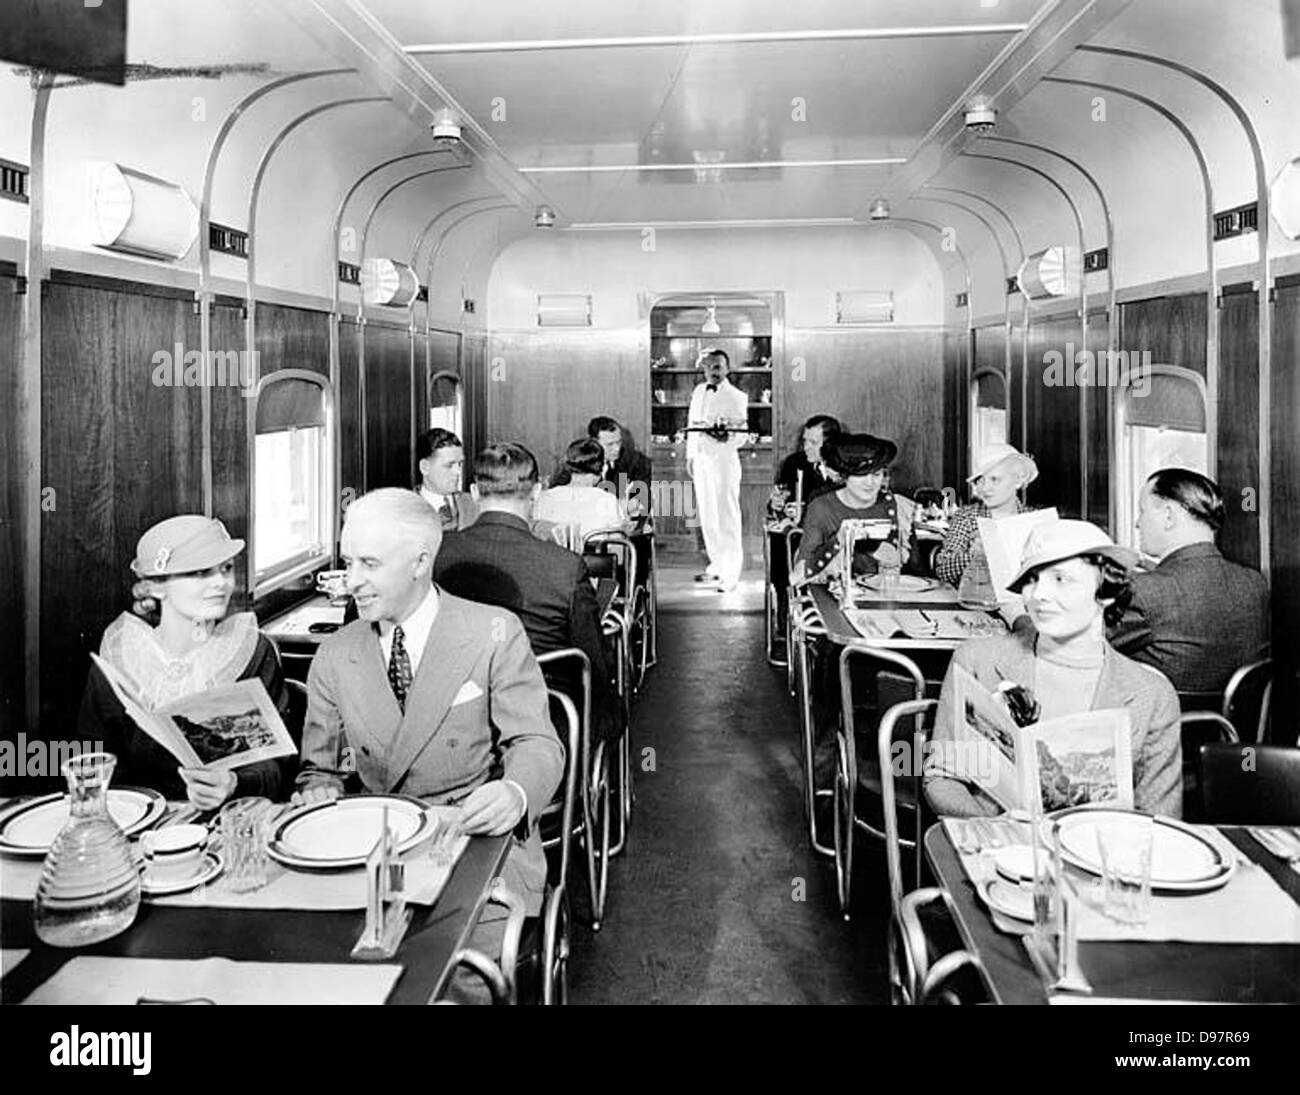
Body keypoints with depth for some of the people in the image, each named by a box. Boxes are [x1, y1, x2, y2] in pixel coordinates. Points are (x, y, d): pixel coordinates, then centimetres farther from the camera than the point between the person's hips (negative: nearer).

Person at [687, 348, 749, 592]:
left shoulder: (736, 398, -7)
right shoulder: (699, 392, 11)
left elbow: (741, 436, -11)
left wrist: (726, 437, -32)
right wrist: (690, 456, 17)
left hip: (724, 459, -6)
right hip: (701, 460, 6)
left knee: (727, 517, -5)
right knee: (707, 516, 12)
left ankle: (730, 574, 0)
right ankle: (717, 564, 25)